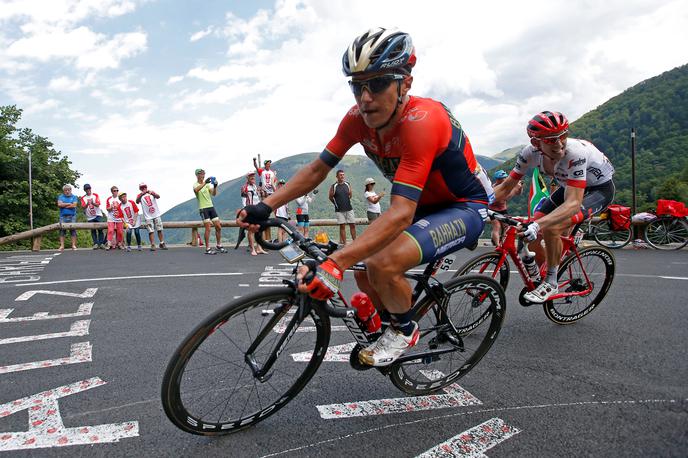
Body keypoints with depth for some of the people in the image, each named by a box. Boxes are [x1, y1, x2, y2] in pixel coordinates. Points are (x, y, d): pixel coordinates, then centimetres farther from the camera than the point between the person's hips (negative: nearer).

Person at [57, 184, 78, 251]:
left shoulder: (74, 197, 9)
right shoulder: (60, 197, 12)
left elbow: (74, 205, -6)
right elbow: (59, 204, -4)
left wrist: (64, 205, -3)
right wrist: (69, 204, -4)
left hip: (72, 216, -1)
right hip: (63, 216, 1)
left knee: (73, 230, -3)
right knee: (62, 230, -3)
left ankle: (73, 245, -1)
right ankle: (62, 246, -2)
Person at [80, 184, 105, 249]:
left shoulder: (95, 195, 2)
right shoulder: (83, 198, 5)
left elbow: (98, 204, -9)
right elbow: (83, 207, -6)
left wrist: (92, 203, -29)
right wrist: (87, 204, -27)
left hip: (98, 215, -1)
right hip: (90, 217, 1)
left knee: (100, 229, -5)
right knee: (93, 230, 2)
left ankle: (101, 243, -3)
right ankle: (95, 243, 4)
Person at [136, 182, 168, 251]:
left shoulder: (152, 192, 5)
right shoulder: (140, 195, 1)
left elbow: (158, 196, -15)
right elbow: (137, 201, -21)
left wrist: (152, 193, -35)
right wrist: (142, 194, -38)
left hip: (156, 215, 2)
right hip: (148, 217, -1)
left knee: (159, 230, 5)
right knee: (151, 231, -5)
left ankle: (162, 244, 14)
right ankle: (153, 245, -2)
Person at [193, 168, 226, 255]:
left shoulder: (207, 184, 14)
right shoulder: (195, 184, -3)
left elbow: (214, 194, 1)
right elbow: (196, 190, -29)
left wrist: (215, 187, -17)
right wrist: (204, 183, -38)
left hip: (211, 207, 6)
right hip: (203, 208, -6)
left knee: (218, 227, 5)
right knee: (208, 228, -9)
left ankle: (219, 246, 17)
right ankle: (208, 249, -3)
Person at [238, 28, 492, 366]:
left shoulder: (422, 121, -33)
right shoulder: (358, 119, -12)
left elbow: (400, 213, -41)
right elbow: (318, 169, -4)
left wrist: (335, 263, -49)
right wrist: (265, 206, -15)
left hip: (465, 207, -7)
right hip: (423, 206, 7)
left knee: (382, 264, -28)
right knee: (363, 270, -2)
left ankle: (405, 329, 4)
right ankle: (399, 330, 26)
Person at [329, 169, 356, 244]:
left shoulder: (347, 184, 6)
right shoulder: (334, 186, -4)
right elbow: (330, 197, 5)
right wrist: (336, 203, 8)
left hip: (349, 208, 3)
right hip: (339, 210, -3)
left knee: (352, 225, 2)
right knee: (342, 226, -1)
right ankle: (344, 243, 3)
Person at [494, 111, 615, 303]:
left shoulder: (575, 154, -38)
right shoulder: (531, 152, -22)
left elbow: (573, 204, -45)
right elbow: (506, 187, -13)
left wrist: (538, 224, -59)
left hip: (599, 188, -6)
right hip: (570, 186, 6)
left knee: (550, 228, -29)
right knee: (529, 231, -7)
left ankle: (551, 282, -8)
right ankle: (541, 277, 19)